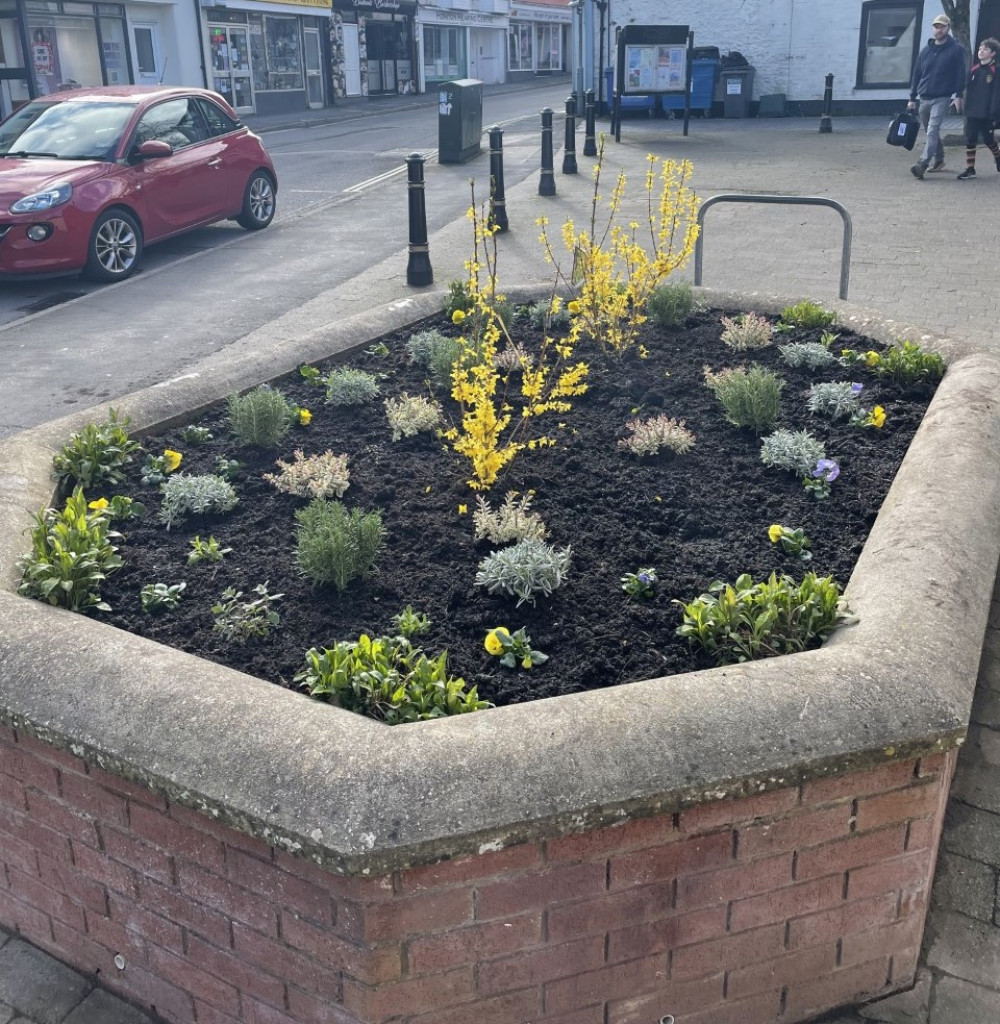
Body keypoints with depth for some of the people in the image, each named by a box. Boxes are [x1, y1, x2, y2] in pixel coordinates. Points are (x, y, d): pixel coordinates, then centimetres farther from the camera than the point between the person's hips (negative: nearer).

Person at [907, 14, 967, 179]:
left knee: (932, 130, -19)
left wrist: (958, 96, -12)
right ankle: (938, 160, 31)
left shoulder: (956, 50, -1)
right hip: (924, 98, 5)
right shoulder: (926, 50, 10)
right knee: (930, 131, 14)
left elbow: (961, 75, -3)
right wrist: (912, 98, 10)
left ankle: (922, 164, -29)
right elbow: (917, 74, 13)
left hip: (942, 98, -5)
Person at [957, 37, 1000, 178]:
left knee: (988, 139, 7)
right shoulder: (973, 70, 8)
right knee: (970, 140, -1)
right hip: (972, 112, 4)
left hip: (987, 114, -4)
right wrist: (967, 107, 8)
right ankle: (970, 169, 3)